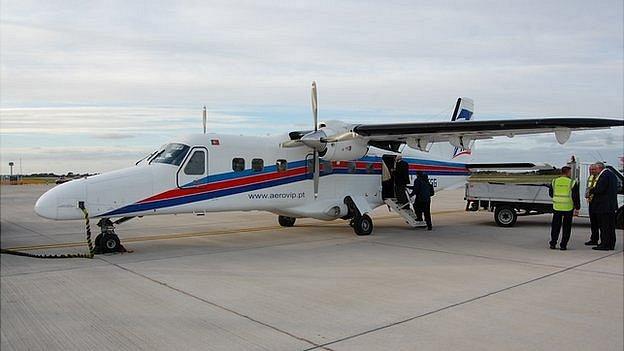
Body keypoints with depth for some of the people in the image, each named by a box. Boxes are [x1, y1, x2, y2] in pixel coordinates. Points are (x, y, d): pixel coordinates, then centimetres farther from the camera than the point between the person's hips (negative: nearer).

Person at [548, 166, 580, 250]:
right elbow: (575, 197, -7)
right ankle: (563, 245, 5)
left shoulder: (554, 181, 3)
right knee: (566, 227, 6)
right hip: (568, 208, -3)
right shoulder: (572, 183, -7)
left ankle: (553, 243, 11)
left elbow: (551, 193, 12)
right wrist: (577, 208, -1)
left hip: (556, 207, 3)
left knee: (555, 226, 11)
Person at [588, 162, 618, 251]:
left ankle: (604, 245, -4)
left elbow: (599, 189, -23)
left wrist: (591, 191, -4)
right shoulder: (612, 174, 16)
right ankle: (611, 244, 18)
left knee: (604, 226, -6)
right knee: (611, 226, 13)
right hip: (612, 205, 10)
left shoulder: (604, 175, -16)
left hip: (604, 205, -10)